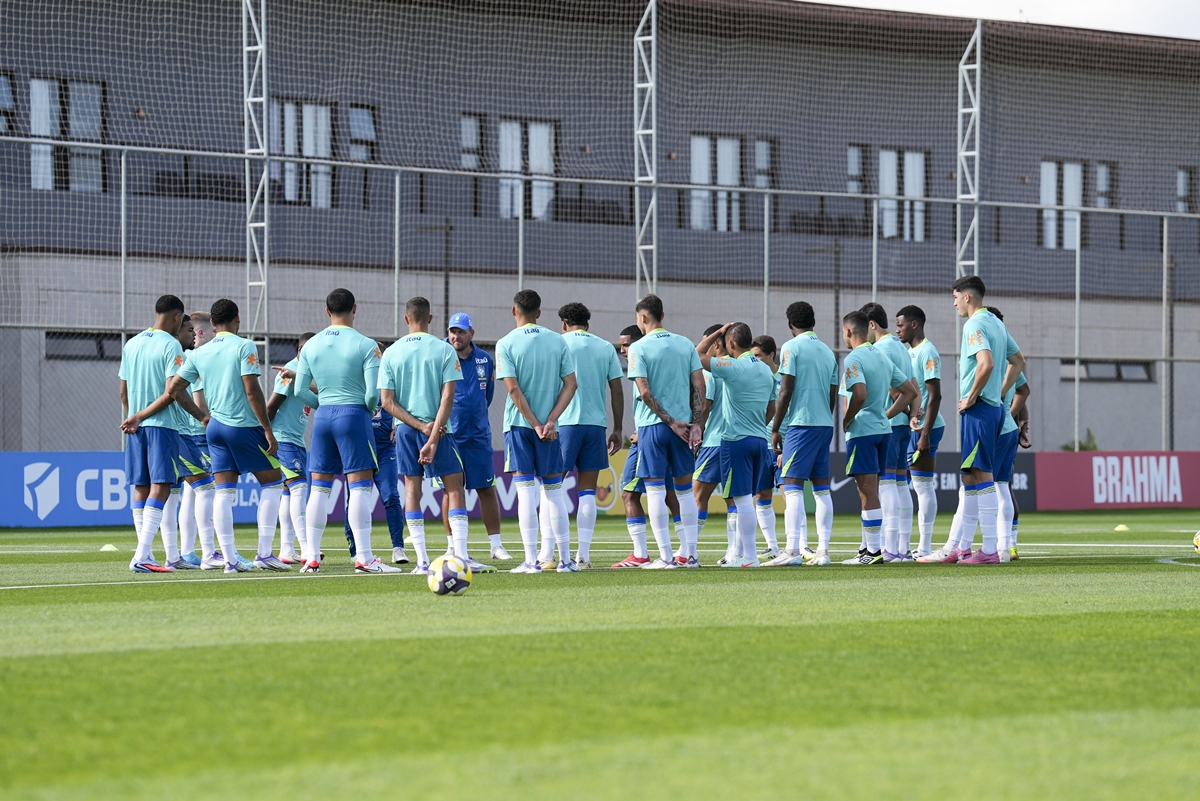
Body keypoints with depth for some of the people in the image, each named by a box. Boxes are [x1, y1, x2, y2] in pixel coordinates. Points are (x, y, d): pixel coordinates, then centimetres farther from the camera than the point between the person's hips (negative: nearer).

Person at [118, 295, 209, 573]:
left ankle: (145, 556, 8)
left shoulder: (131, 344, 13)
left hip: (135, 428, 7)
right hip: (162, 425, -7)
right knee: (160, 487, -9)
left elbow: (123, 391, 15)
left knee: (141, 488, 8)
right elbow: (173, 392, -16)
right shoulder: (171, 345, -8)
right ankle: (142, 555, -20)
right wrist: (201, 416, -4)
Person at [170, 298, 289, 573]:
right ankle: (264, 553, 0)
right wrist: (268, 431, -12)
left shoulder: (199, 354, 8)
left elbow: (172, 388, 7)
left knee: (224, 492, 4)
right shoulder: (244, 346, -8)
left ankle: (230, 559, -1)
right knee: (272, 482, 7)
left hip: (216, 426, 5)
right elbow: (252, 390, -15)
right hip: (244, 426, -5)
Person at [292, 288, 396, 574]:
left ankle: (312, 558, 8)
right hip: (353, 414, -5)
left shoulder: (311, 345, 6)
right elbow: (373, 392, -13)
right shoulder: (365, 345, -8)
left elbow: (300, 390, 5)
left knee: (319, 488, 9)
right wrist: (369, 410, 7)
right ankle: (363, 558, -8)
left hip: (322, 415, 5)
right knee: (360, 487, -4)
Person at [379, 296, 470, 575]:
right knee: (454, 487, 4)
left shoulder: (391, 353, 3)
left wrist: (420, 426, -6)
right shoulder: (444, 350, -3)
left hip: (406, 428, 2)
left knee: (412, 489, 6)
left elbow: (387, 401, -3)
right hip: (438, 428, -2)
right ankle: (461, 556, -7)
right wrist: (433, 437, -13)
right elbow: (447, 397, -11)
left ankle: (422, 561, 0)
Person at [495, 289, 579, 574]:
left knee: (525, 491, -2)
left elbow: (513, 389, -11)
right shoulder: (557, 341, 4)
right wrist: (551, 421, -5)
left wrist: (535, 424, -8)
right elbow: (570, 383, -1)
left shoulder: (506, 344, -5)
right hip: (549, 425, 2)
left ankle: (531, 561, -5)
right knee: (554, 491, 9)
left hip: (519, 423, -2)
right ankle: (565, 559, 9)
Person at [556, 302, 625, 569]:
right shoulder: (606, 348, 11)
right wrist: (618, 429, 14)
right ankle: (583, 554, 0)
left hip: (564, 423, -3)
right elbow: (617, 391, 9)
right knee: (587, 492, 5)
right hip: (597, 424, 3)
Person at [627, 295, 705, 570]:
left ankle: (666, 556, -4)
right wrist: (695, 423, 1)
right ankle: (691, 554, 12)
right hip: (684, 423, 4)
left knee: (655, 490, -1)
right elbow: (699, 385, 2)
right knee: (685, 489, 12)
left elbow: (645, 392, -12)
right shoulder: (686, 344, 7)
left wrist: (671, 422, -9)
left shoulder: (638, 348, -6)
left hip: (652, 424, -4)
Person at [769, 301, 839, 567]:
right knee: (822, 488, 8)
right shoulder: (828, 351, 14)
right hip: (825, 425, 7)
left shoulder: (792, 347, -6)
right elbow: (833, 396, 15)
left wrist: (775, 429, -5)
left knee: (792, 487, -8)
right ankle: (823, 550, 7)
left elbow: (785, 392, -10)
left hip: (801, 424, -7)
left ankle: (793, 550, -16)